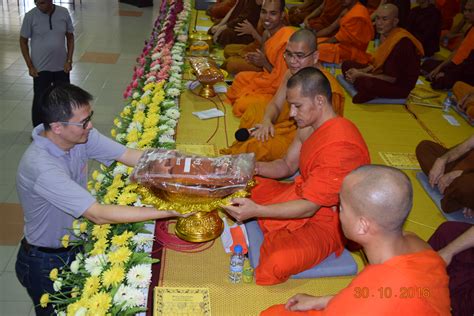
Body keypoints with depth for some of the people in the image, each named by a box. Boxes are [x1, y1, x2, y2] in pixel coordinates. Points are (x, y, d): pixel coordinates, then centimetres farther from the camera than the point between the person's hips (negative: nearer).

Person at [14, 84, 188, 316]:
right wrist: (167, 211, -39)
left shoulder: (80, 134, -15)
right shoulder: (41, 166, -37)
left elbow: (130, 155, -15)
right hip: (46, 263, -6)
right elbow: (98, 215, -39)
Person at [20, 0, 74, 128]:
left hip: (61, 67, 3)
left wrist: (69, 60, -2)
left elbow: (70, 37, 5)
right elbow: (23, 41, -3)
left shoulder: (64, 13, -5)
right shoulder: (30, 16, -11)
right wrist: (30, 66, -7)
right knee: (40, 101, 2)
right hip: (40, 68, -2)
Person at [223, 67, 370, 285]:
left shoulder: (339, 146, -30)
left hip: (325, 221, -9)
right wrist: (255, 167, -8)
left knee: (275, 264, -33)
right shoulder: (309, 126, 0)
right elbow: (288, 165, 12)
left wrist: (257, 210, -34)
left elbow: (309, 207, -28)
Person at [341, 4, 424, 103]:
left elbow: (391, 78, -24)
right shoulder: (385, 34, 1)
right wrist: (360, 71, -6)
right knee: (347, 65, 9)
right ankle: (367, 92, -7)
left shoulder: (402, 43, -25)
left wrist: (361, 75, -20)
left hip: (401, 86, -9)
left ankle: (366, 94, -5)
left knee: (365, 83, -39)